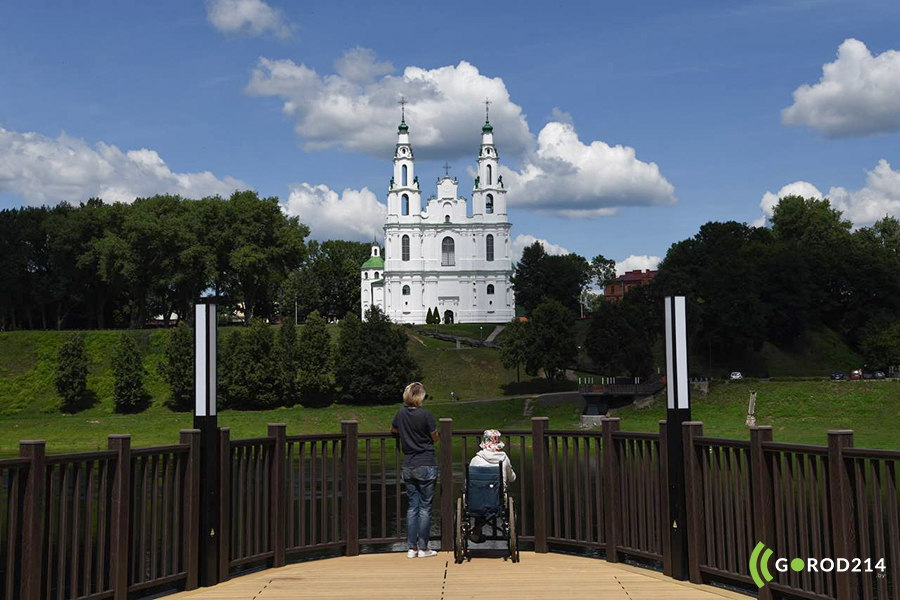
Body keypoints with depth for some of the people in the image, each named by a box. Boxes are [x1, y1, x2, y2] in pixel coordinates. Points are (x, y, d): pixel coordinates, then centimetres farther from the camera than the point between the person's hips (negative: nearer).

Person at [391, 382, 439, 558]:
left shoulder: (401, 413, 2)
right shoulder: (425, 414, -13)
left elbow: (393, 429, 20)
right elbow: (435, 438, -3)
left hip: (408, 467, 5)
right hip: (426, 466, -5)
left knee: (412, 506, 10)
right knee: (425, 507, 2)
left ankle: (412, 548, 12)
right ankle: (423, 548, 6)